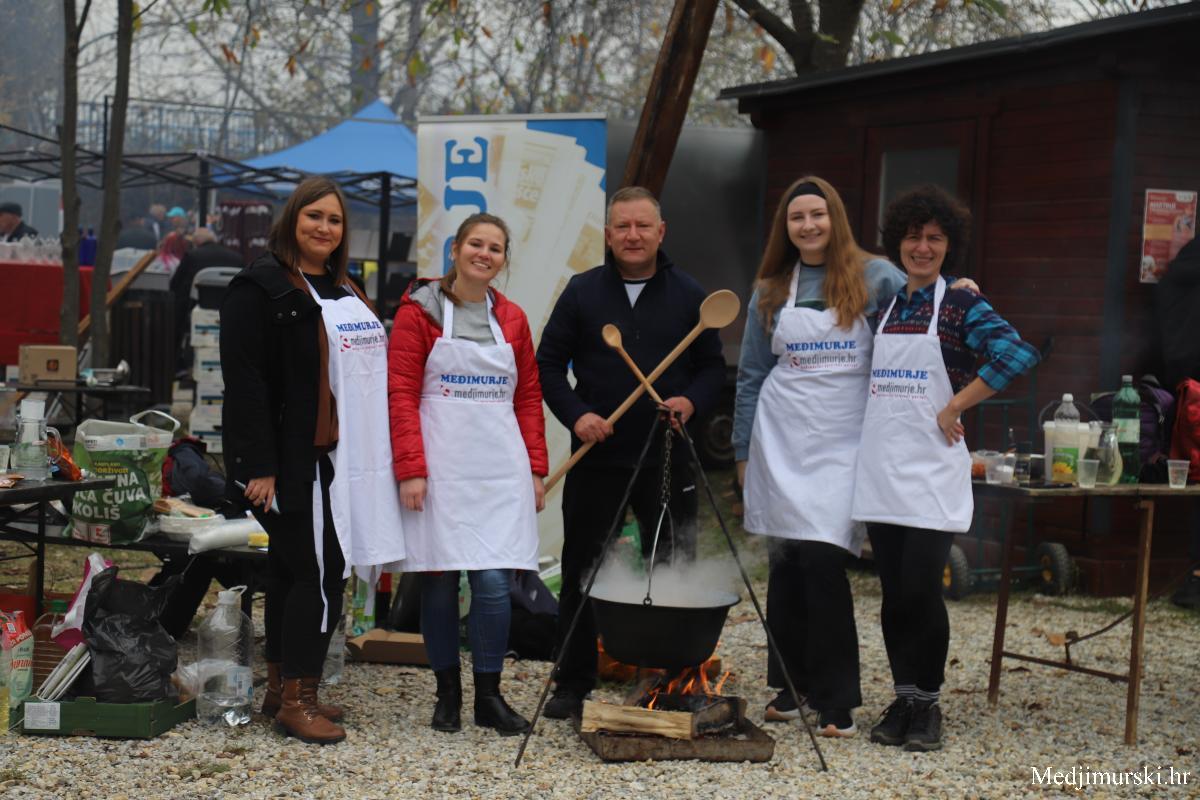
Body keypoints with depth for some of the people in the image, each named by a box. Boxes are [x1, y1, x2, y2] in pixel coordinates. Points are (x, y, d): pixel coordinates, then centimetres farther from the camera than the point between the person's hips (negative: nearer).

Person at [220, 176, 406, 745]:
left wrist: (386, 458, 17)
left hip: (336, 457, 8)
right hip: (290, 460, -8)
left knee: (294, 570, 12)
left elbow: (363, 371, 24)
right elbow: (244, 379, -15)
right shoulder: (261, 287, -8)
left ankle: (281, 688, 20)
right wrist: (259, 466, -21)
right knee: (316, 572, -9)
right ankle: (295, 701, -1)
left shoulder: (342, 292, 18)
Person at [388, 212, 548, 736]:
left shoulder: (512, 319, 11)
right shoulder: (420, 311, 1)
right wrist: (410, 469, -11)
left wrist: (536, 468, 9)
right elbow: (401, 394, -4)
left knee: (494, 581, -5)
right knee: (439, 580, 2)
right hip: (440, 465, -2)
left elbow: (529, 398, 15)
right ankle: (447, 693, 17)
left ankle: (489, 697, 8)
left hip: (500, 467, 2)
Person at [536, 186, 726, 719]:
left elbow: (713, 366, 9)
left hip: (668, 459, 0)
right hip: (596, 456, 0)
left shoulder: (688, 295, 5)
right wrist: (576, 414, -10)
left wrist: (692, 401, -11)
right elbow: (548, 362, 5)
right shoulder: (582, 292, 3)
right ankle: (574, 684, 17)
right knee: (582, 571, 6)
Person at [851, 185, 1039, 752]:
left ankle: (927, 705, 8)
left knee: (921, 590, -7)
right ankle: (903, 700, 17)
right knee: (894, 594, 7)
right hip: (882, 467, 5)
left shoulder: (960, 306, -3)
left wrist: (954, 408, -16)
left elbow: (1018, 355, -19)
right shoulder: (885, 308, 13)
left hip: (932, 470, -5)